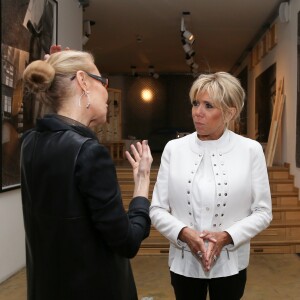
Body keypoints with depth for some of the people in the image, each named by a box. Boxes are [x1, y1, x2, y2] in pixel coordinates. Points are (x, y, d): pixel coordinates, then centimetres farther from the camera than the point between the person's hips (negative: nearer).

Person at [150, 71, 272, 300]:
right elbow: (157, 209, -3)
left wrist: (227, 236, -16)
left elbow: (263, 211, -3)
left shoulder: (251, 150, -7)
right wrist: (184, 233, -18)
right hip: (184, 262, 1)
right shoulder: (174, 148, -5)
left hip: (230, 264, 0)